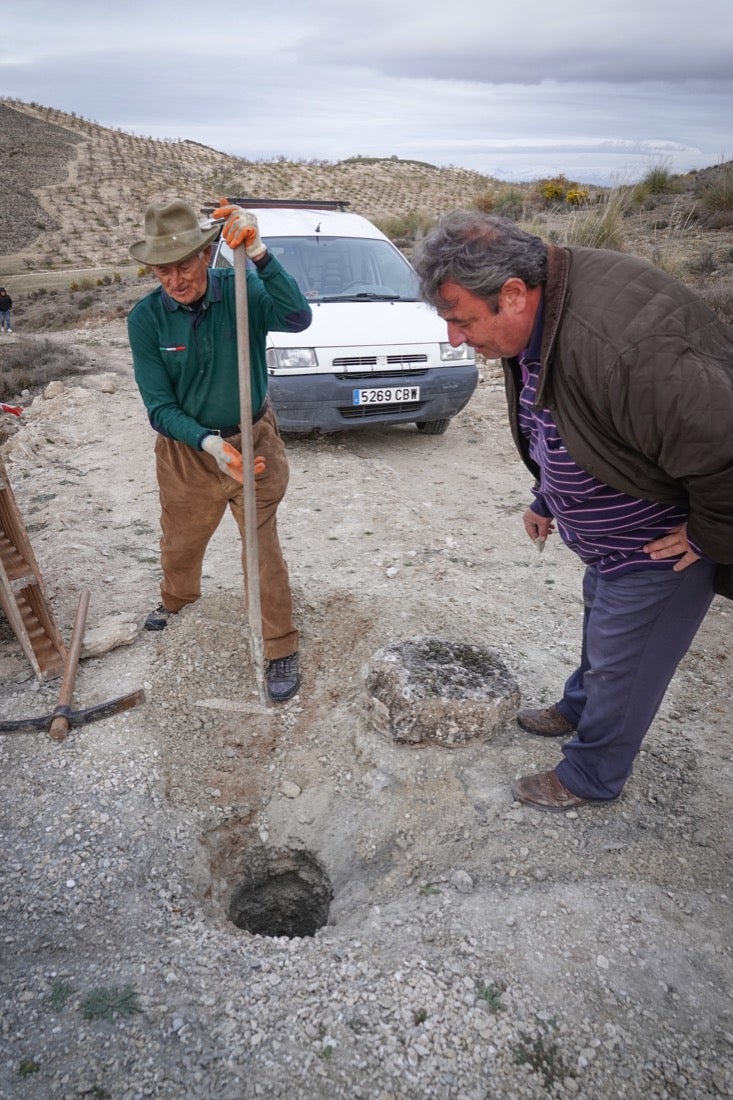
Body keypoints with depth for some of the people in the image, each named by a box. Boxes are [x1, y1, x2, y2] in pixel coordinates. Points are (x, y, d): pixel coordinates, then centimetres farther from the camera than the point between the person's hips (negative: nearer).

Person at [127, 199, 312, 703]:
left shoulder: (241, 290, -17)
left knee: (263, 548, 2)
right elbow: (159, 406, -14)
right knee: (180, 541, 22)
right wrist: (209, 443, -29)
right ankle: (176, 600, 56)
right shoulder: (145, 318, -14)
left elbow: (298, 318, -37)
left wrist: (258, 253, -48)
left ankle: (282, 649, 18)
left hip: (255, 439, -2)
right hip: (186, 448, 2)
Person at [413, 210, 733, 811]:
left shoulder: (620, 348, -41)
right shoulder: (533, 318, -8)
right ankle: (579, 710, 53)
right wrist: (547, 499, 13)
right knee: (602, 619, 27)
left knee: (621, 659, 5)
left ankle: (592, 776, 29)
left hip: (662, 535, -9)